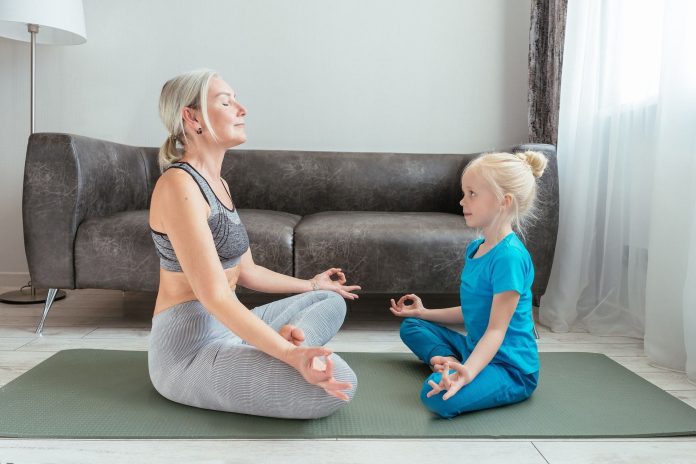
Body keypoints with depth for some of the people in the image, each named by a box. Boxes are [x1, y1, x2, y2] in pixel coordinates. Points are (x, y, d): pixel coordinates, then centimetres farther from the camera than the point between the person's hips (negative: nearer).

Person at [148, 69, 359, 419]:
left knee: (331, 301, 17)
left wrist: (310, 285, 31)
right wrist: (290, 355, -35)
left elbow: (247, 271, 19)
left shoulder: (217, 182, 13)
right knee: (339, 383, -28)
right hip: (190, 348, -10)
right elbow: (214, 296, -25)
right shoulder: (178, 184, -17)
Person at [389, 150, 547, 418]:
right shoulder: (475, 247, 7)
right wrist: (424, 312, 21)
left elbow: (496, 330, -25)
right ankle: (448, 362, -5)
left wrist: (468, 372, -39)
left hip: (510, 367, -10)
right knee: (411, 326, 17)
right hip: (474, 346, 10)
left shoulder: (509, 256, -22)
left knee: (437, 396, -36)